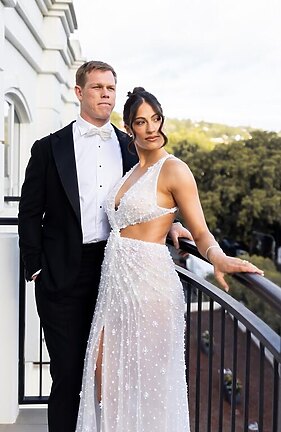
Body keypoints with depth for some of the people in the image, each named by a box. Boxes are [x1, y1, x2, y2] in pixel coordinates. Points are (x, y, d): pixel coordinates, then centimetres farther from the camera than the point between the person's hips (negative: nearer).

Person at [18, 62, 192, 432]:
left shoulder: (130, 147, 8)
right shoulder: (49, 148, 1)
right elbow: (30, 213, 2)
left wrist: (171, 224, -5)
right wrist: (36, 268, -3)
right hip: (64, 275, -2)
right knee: (68, 372, 6)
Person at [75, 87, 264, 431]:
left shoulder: (174, 170, -8)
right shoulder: (132, 171, 15)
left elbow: (201, 234, -12)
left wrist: (219, 258, -30)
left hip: (149, 282, -7)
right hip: (115, 279, 7)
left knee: (146, 378, 4)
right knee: (106, 374, 9)